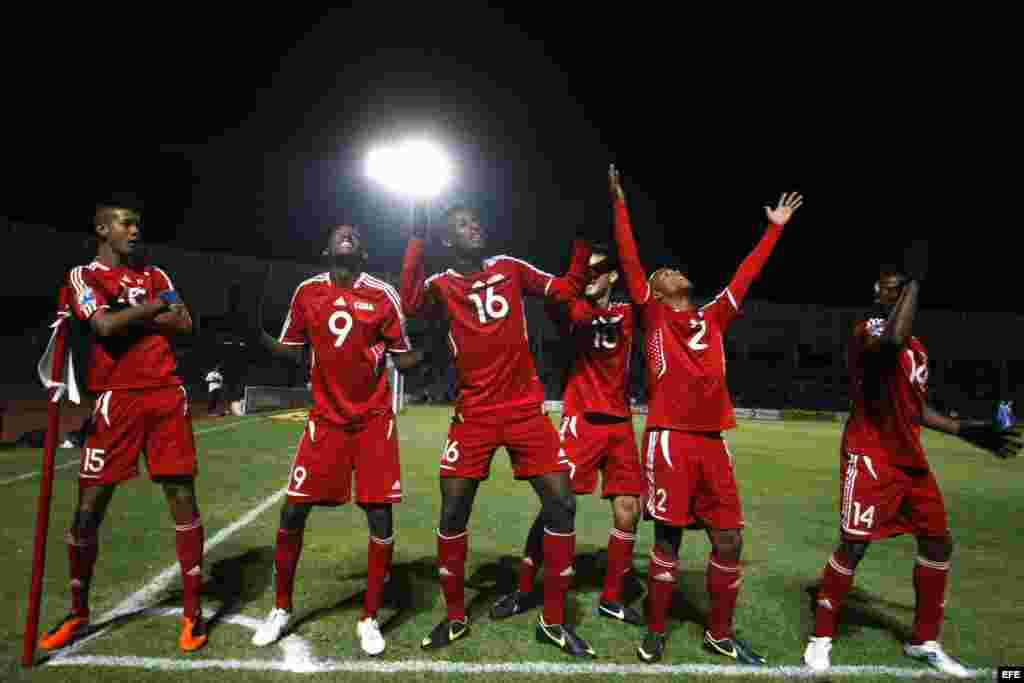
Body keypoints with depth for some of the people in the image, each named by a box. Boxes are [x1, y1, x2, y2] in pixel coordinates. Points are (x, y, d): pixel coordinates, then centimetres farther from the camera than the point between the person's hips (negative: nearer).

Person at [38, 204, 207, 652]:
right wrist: (155, 306, -2)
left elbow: (184, 326, 3)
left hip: (167, 395, 3)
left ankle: (192, 610, 10)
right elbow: (105, 326, -14)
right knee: (89, 506, 3)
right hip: (116, 399, -2)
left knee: (182, 494, 0)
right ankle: (78, 612, 26)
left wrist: (128, 313, -6)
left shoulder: (154, 275, 17)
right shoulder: (82, 276, 4)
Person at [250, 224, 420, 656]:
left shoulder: (383, 294, -3)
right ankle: (280, 610, 27)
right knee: (292, 513, 3)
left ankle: (369, 619, 18)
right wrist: (256, 332, -5)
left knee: (381, 519, -2)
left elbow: (403, 359, 1)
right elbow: (292, 353, 11)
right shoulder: (307, 292, 3)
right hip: (326, 418, 2)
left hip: (375, 419, -1)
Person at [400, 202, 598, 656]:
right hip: (474, 415, -1)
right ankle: (455, 617, 23)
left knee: (561, 505, -2)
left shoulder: (509, 269, 9)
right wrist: (417, 238, -22)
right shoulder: (442, 286, 1)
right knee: (452, 514, 0)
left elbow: (566, 290, 11)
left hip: (526, 409, 2)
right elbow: (411, 304, -21)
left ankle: (553, 621, 15)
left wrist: (583, 239, 4)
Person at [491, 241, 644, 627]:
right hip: (581, 421, -3)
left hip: (621, 424, 3)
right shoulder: (572, 312, 3)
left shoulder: (626, 314, 11)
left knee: (627, 514, 4)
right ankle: (524, 591, 12)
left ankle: (611, 598, 22)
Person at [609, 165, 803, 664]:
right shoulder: (653, 317, 5)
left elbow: (744, 276, 25)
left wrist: (774, 229, 32)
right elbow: (630, 262, -1)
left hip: (712, 441, 5)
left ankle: (719, 633, 27)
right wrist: (620, 204, -2)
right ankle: (655, 632, 20)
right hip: (669, 440, -5)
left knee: (729, 541, 7)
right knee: (667, 539, 2)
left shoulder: (713, 319, 17)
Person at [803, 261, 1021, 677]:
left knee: (938, 543, 13)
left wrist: (966, 431, 15)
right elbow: (893, 340, -38)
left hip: (910, 459, 9)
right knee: (853, 546, -7)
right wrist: (915, 279, -28)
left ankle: (924, 641, 29)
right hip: (869, 457, -9)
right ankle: (821, 637, 9)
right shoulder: (869, 329, -11)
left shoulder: (918, 349, 16)